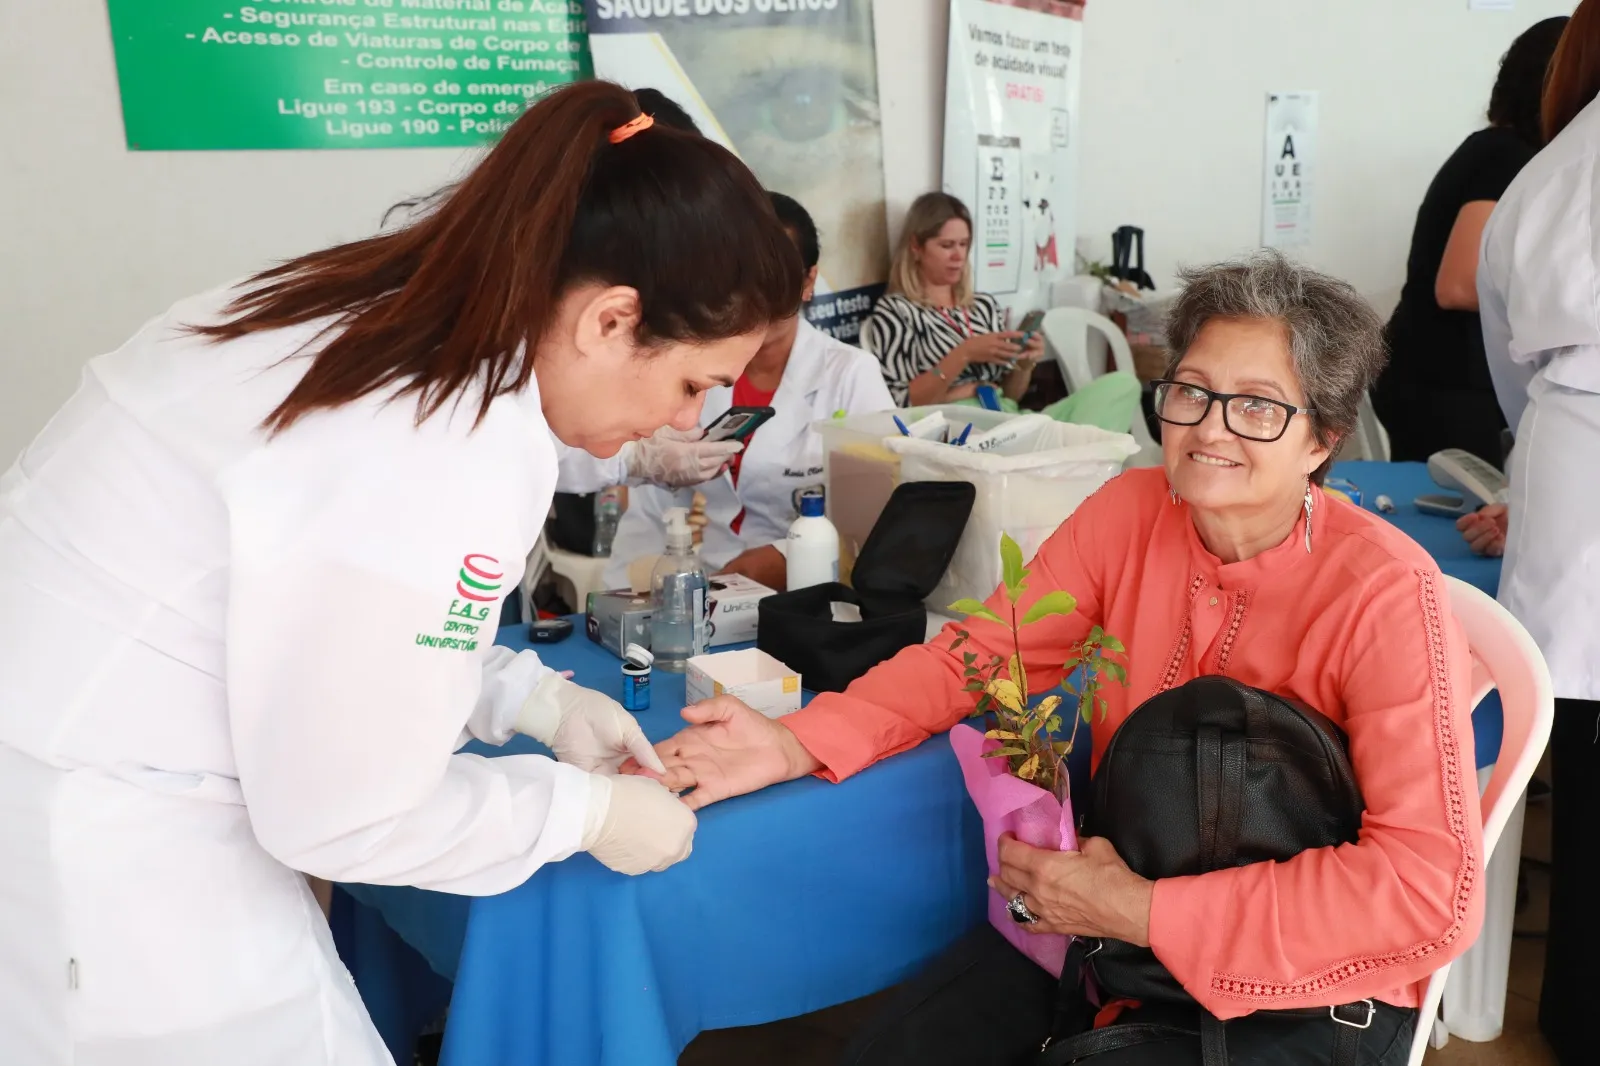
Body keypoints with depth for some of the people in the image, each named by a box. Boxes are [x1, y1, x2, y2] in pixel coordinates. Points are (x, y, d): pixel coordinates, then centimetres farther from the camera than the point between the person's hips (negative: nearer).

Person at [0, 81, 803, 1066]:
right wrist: (584, 811, -6)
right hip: (93, 843, -9)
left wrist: (534, 697, 6)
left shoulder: (382, 312, -1)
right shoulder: (460, 457, -28)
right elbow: (341, 815, -19)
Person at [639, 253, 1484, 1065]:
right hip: (1118, 905, 5)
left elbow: (1433, 890, -26)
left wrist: (1145, 914, -28)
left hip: (1311, 984, -4)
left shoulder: (1384, 596, -22)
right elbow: (978, 651, -2)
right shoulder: (1130, 513, -7)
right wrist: (799, 744, -17)